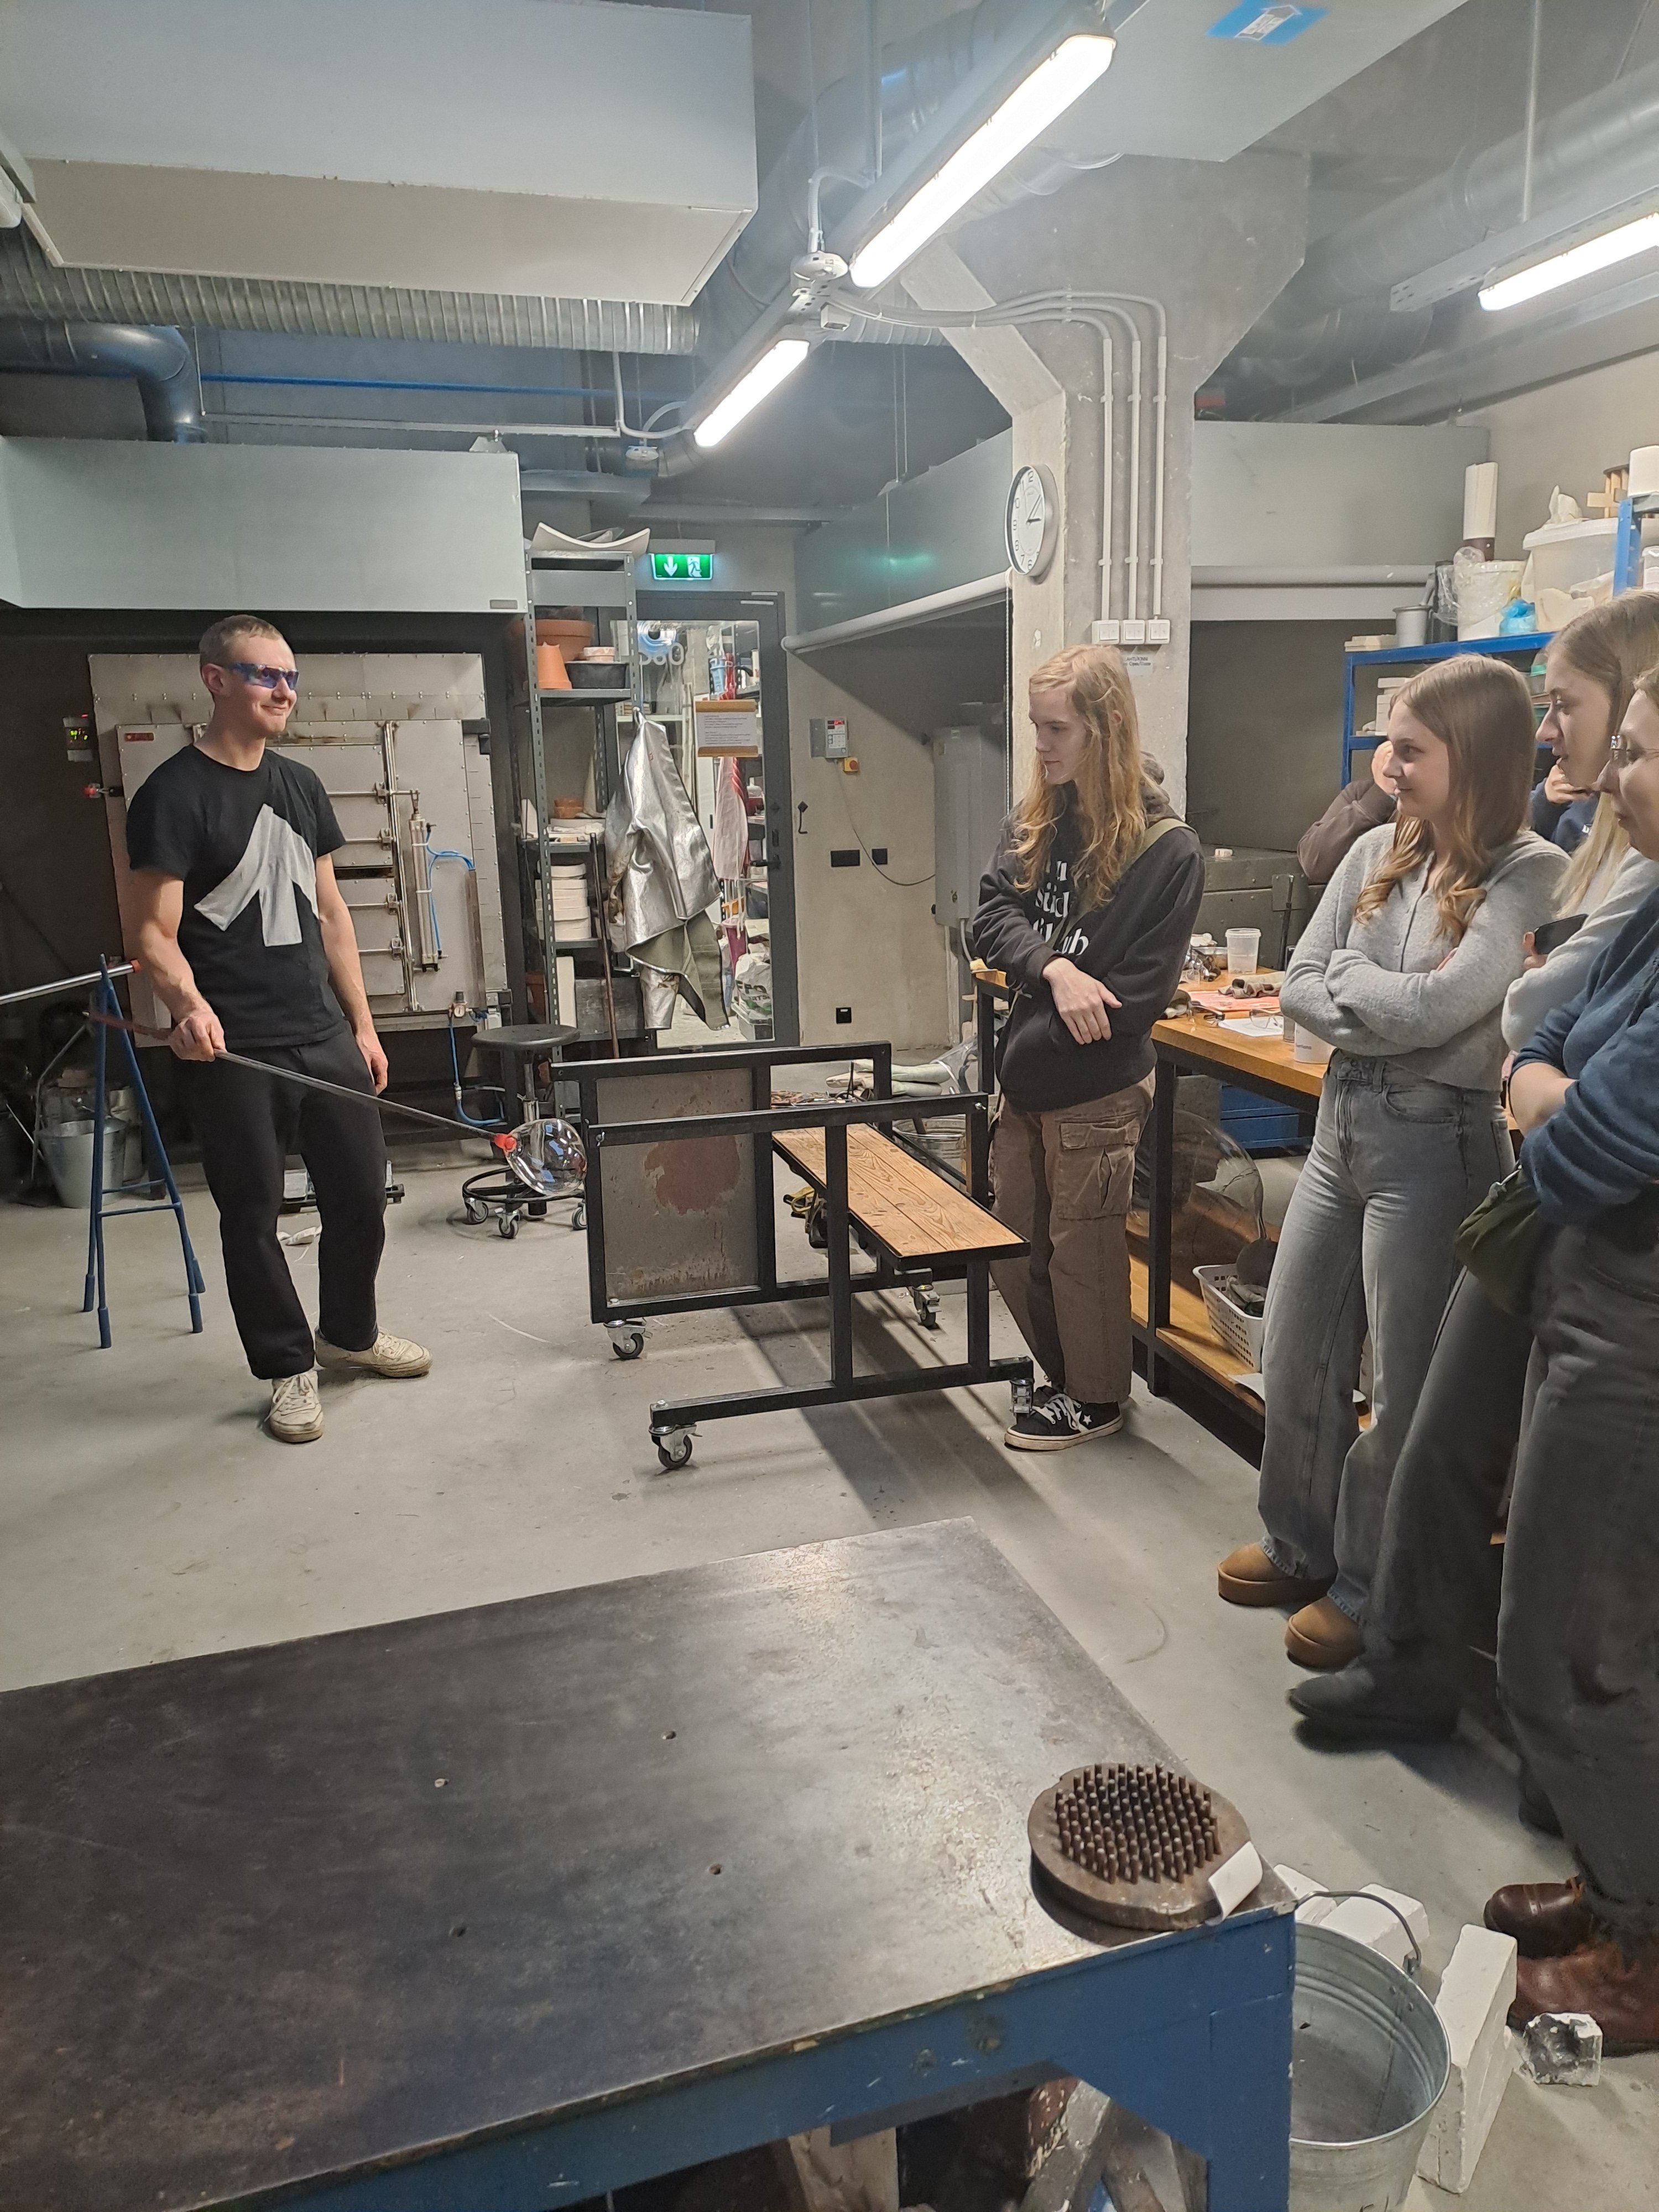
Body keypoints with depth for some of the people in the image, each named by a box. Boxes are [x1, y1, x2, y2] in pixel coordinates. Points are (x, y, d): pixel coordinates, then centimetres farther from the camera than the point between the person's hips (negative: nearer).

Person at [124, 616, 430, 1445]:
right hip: (233, 1051, -6)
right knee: (252, 1214, 5)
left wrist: (362, 1023, 12)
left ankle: (349, 1332, 35)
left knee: (361, 1192, 12)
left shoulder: (300, 785, 12)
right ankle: (289, 1368, 23)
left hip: (323, 1035, 6)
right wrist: (188, 1005, -32)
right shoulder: (173, 794, -8)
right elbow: (155, 932, -12)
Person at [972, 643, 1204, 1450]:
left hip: (1097, 1088, -6)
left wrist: (1023, 1047, -15)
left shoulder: (1167, 848, -13)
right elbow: (992, 919, -4)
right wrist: (1055, 970, -24)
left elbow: (1140, 991, -16)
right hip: (1025, 1080, 7)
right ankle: (1066, 1377, 34)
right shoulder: (1033, 822, 6)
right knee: (1015, 1249, 14)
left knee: (1081, 1250, 6)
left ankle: (1096, 1398, 27)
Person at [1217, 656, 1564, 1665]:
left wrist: (1348, 978, -5)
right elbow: (1299, 986, 2)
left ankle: (1369, 1590, 26)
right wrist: (1384, 1018, -13)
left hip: (1435, 1140, -7)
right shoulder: (1377, 853, 6)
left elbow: (1435, 1006, -22)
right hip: (1343, 1120, 7)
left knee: (1404, 1386, 6)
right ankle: (1302, 1547, 37)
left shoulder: (1530, 874, -12)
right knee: (1296, 1356, 16)